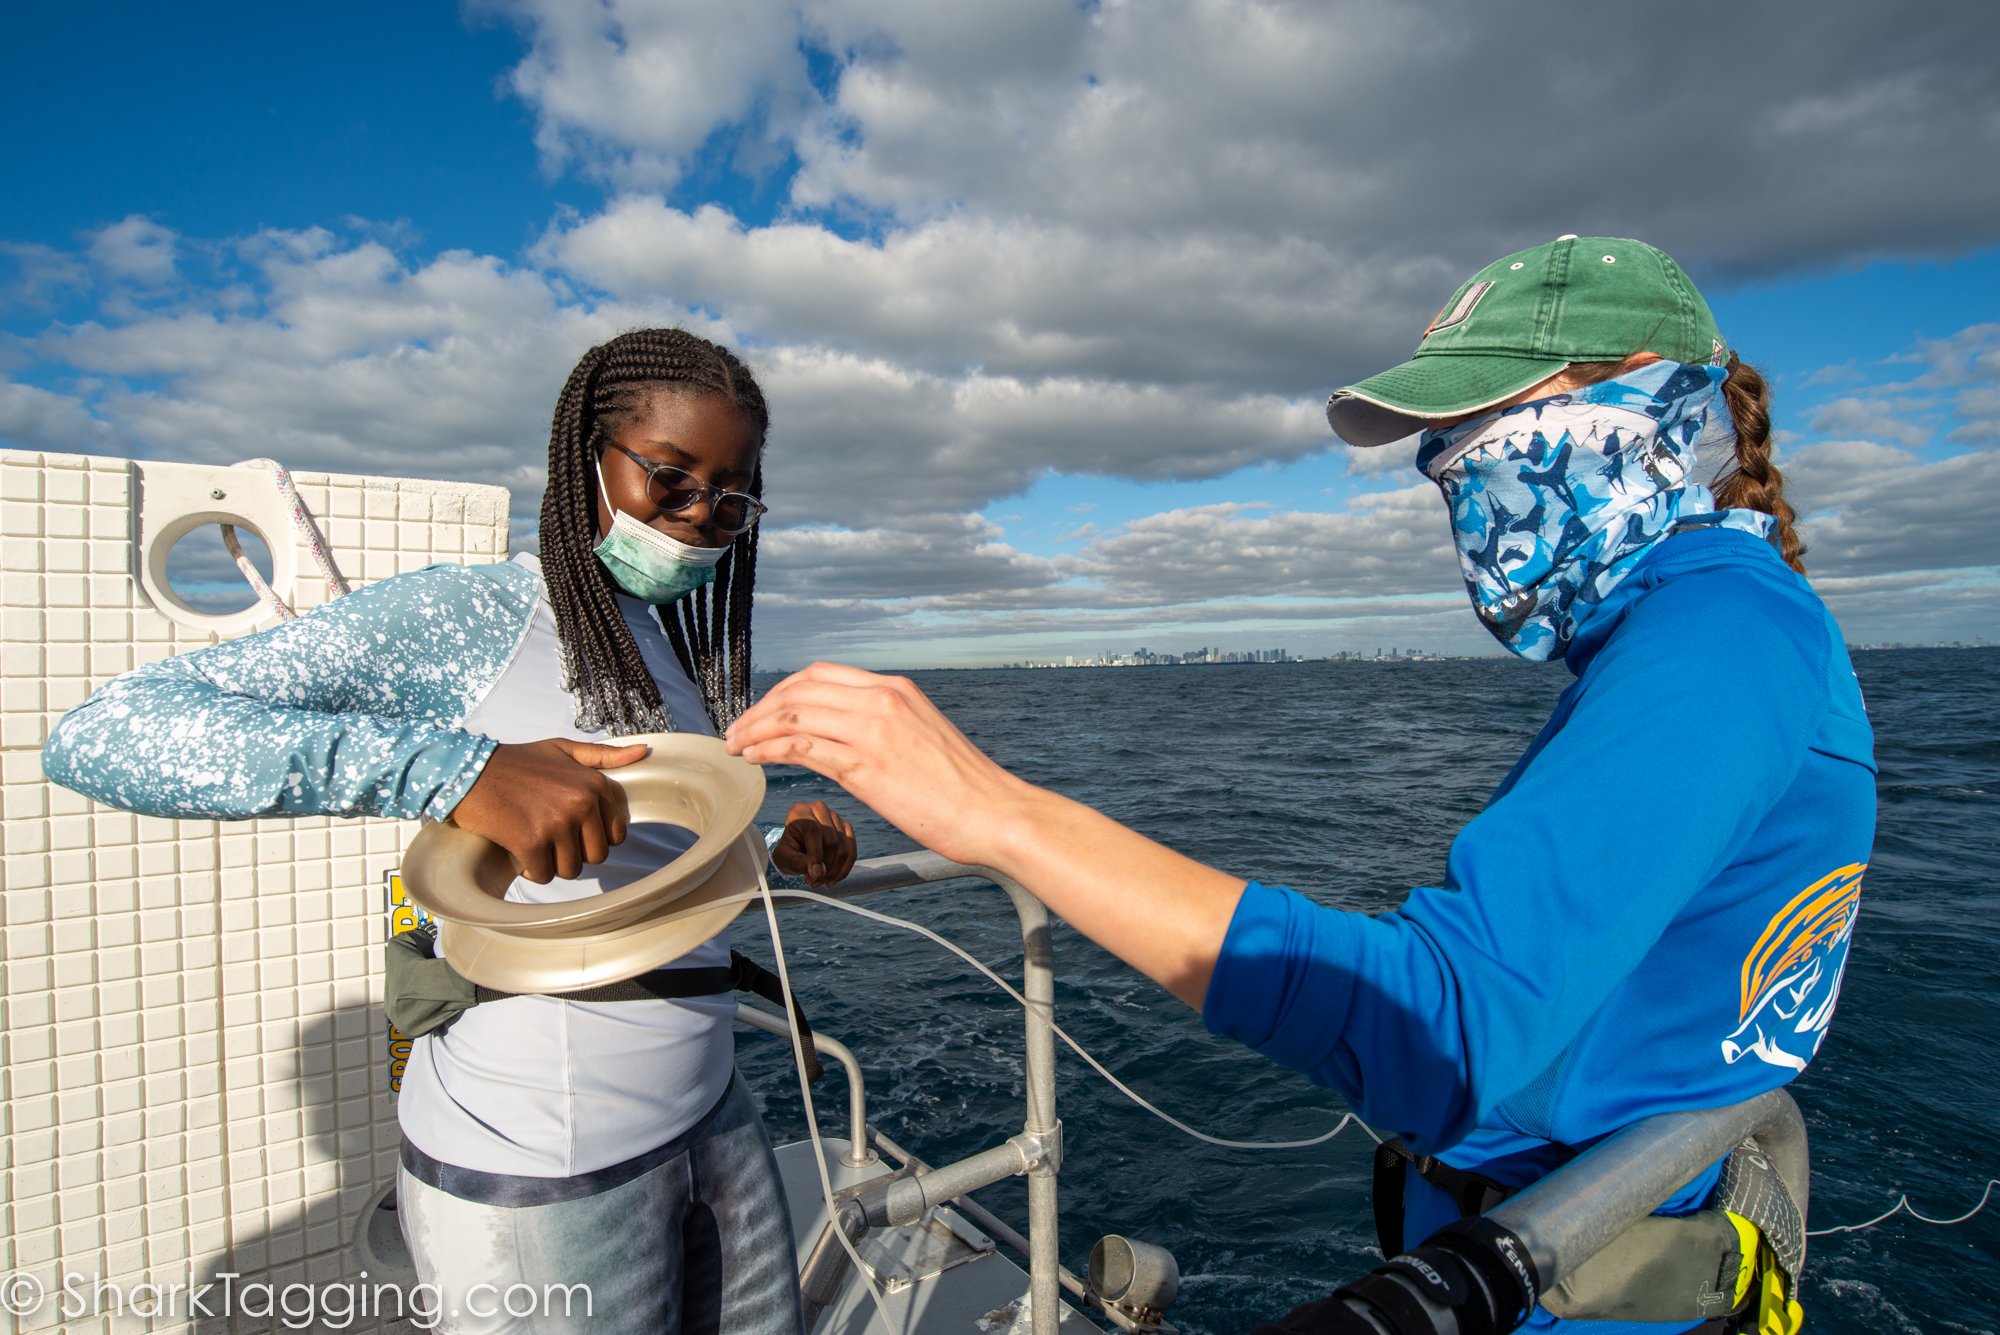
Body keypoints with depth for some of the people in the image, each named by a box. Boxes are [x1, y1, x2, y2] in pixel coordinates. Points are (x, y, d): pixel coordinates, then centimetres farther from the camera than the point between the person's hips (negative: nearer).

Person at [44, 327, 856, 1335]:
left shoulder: (677, 644, 8)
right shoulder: (460, 619, -15)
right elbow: (96, 736, -24)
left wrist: (782, 855, -3)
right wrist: (455, 767, -36)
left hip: (708, 1117, 8)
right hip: (540, 1174, -7)